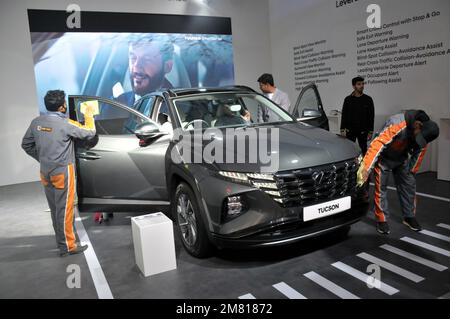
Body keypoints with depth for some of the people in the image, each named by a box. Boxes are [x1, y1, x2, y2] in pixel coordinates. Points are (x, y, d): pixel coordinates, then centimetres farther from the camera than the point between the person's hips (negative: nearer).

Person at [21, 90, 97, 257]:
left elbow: (26, 145, 11)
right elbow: (90, 132, -8)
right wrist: (88, 117, 9)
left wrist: (42, 158, 17)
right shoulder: (65, 124, -18)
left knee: (55, 209, 16)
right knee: (64, 210, 1)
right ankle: (67, 246, 9)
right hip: (62, 172, -7)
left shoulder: (36, 122, 2)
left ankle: (62, 240, 29)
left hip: (45, 172, 7)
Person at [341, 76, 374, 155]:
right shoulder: (348, 99, 3)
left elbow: (371, 116, 1)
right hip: (350, 131, 0)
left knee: (364, 150, 8)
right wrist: (342, 130, -2)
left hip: (363, 131, 0)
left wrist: (370, 132, -4)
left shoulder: (368, 99, 1)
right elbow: (344, 116, 3)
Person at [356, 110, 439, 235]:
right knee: (381, 188, -5)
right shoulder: (398, 125, -37)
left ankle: (409, 217, 23)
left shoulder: (423, 132, -14)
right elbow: (378, 143, -43)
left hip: (402, 158, 6)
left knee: (409, 185, 6)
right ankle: (382, 220, 7)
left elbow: (420, 150, 4)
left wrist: (413, 170, 11)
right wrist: (365, 167, -48)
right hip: (384, 158, -6)